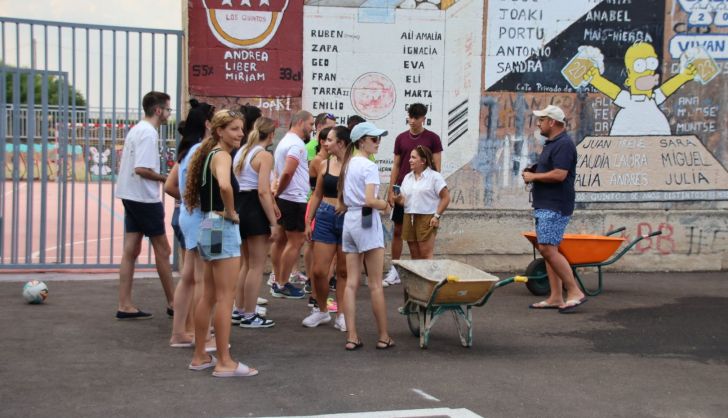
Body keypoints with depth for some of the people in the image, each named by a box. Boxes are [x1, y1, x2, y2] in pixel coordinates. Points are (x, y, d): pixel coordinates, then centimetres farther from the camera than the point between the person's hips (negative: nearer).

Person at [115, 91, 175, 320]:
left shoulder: (136, 130, 15)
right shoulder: (149, 133, -16)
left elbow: (124, 164, 19)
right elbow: (141, 169, -25)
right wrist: (165, 178, -12)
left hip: (130, 196, 9)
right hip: (146, 198, -9)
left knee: (130, 251, 7)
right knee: (162, 250, 3)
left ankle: (124, 305, 7)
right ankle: (172, 303, 12)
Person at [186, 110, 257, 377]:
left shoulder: (208, 154, 14)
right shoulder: (222, 156, -15)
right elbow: (225, 186, -36)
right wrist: (230, 211, -19)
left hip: (208, 226, 10)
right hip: (222, 228, -10)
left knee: (209, 296, 15)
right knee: (225, 297, -5)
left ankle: (200, 357, 22)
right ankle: (224, 363, 0)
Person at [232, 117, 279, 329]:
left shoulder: (241, 152, 13)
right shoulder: (264, 156, -13)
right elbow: (262, 192, -20)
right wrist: (273, 222, -18)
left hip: (240, 206, 9)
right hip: (255, 209, -9)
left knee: (247, 263, 20)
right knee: (257, 266, 0)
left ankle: (240, 310, 25)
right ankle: (250, 315, 5)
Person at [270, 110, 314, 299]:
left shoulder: (285, 141, 16)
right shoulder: (296, 144, -16)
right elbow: (287, 173, -26)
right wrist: (277, 193, -14)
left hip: (285, 198, 10)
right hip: (294, 199, -10)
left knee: (282, 239, 14)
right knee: (295, 242, -4)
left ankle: (278, 282, 21)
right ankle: (282, 285, 0)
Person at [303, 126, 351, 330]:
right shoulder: (324, 164, 6)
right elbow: (317, 195, 13)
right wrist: (308, 221, 12)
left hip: (348, 219, -3)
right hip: (325, 217, 4)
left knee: (343, 271, 7)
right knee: (318, 270, 2)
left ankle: (341, 314, 18)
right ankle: (322, 310, 22)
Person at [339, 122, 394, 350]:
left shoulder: (347, 164, 14)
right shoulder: (369, 166, -11)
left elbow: (341, 204, 15)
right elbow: (370, 200, -20)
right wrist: (385, 205, -3)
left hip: (349, 221, 8)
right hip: (367, 221, -8)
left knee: (351, 282, 4)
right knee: (376, 284, -1)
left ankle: (351, 336, 2)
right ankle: (383, 337, 5)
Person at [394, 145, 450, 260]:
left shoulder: (434, 176, -3)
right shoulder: (407, 177, 16)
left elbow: (446, 198, -6)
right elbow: (403, 199, 15)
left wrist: (437, 216, -11)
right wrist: (396, 199, -8)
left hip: (427, 219, -6)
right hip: (409, 218, 6)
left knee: (426, 255, -7)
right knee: (414, 255, 9)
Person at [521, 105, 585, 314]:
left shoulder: (563, 144, -14)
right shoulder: (551, 143, 19)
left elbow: (559, 175, -24)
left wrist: (534, 176, -12)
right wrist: (532, 173, 10)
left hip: (555, 206, -11)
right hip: (545, 205, 11)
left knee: (548, 249, -15)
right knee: (548, 249, 9)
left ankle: (575, 292, -10)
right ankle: (556, 297, 12)